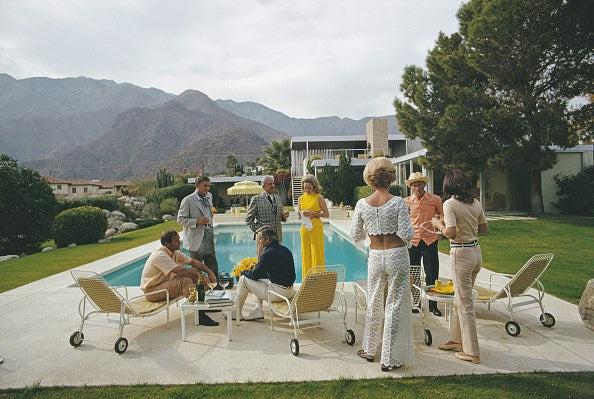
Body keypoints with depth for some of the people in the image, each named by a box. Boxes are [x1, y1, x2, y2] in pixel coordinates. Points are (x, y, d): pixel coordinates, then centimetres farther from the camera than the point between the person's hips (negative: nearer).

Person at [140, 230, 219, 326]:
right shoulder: (159, 256, -24)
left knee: (194, 271, -4)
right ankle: (200, 316, -28)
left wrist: (209, 271, -11)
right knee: (186, 281, -29)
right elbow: (181, 271, -31)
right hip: (152, 291, -9)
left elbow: (194, 262, 3)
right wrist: (201, 277, -26)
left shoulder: (175, 253, 4)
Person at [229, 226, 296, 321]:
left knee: (244, 279, 2)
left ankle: (236, 312, 15)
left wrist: (244, 272, 12)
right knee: (258, 280, 27)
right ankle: (258, 310, 20)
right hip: (289, 291, 9)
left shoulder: (268, 253, -17)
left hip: (278, 291, -9)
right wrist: (252, 270, 18)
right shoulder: (285, 250, 10)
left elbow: (255, 275, -9)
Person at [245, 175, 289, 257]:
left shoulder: (278, 198, 13)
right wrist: (257, 231, -11)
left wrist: (284, 215, -2)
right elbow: (248, 219, -2)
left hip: (277, 236, 5)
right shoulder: (256, 199, -3)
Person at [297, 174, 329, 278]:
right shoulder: (301, 199, 9)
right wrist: (301, 213, -5)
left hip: (316, 228, -4)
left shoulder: (319, 197, -3)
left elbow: (326, 214, -2)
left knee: (317, 252, -1)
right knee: (306, 253, 8)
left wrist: (314, 213, -15)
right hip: (304, 228, 4)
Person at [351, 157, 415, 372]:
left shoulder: (362, 204, -3)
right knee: (395, 305, 7)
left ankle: (369, 349, 34)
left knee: (374, 303, 19)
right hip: (397, 255, -3)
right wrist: (399, 230, 8)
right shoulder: (398, 202, -11)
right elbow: (406, 235, -13)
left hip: (375, 256, 3)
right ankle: (389, 358, 15)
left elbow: (356, 236, 2)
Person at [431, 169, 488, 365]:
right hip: (476, 251, 8)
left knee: (465, 304, 3)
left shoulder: (449, 204, -15)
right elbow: (484, 229, 12)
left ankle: (472, 352, 13)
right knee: (459, 299, 20)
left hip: (461, 254, -8)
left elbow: (451, 233, -21)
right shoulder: (476, 203, 6)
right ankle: (458, 340, 34)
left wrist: (439, 224, -4)